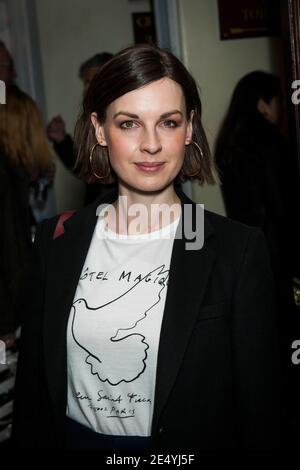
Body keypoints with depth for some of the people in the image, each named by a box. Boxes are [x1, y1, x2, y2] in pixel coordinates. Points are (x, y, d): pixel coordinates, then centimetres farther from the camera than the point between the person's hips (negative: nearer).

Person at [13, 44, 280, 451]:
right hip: (74, 437, 3)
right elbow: (33, 382, 1)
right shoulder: (57, 241, -6)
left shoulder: (239, 250, -15)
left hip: (186, 446, -2)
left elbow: (258, 406, -11)